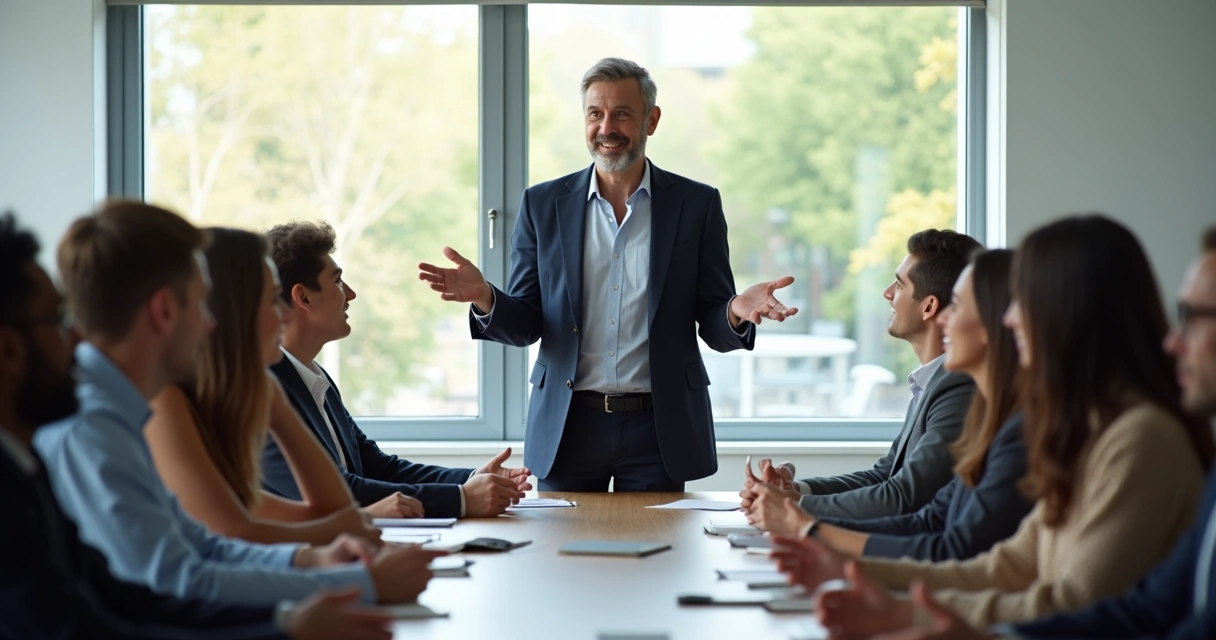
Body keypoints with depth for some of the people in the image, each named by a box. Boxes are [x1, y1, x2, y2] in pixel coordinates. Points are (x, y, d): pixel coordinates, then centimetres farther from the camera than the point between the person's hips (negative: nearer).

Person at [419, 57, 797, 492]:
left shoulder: (696, 204, 3)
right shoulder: (543, 204, 6)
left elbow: (713, 329, 3)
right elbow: (525, 325, 5)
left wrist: (737, 313, -20)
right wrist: (484, 298, -16)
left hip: (658, 428, -1)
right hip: (568, 426, 1)